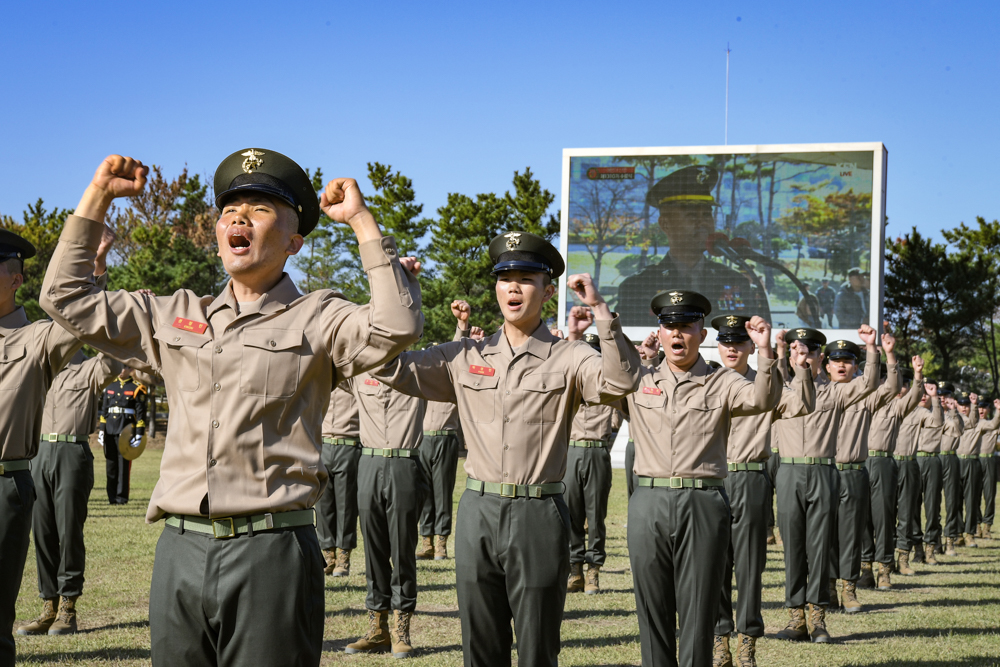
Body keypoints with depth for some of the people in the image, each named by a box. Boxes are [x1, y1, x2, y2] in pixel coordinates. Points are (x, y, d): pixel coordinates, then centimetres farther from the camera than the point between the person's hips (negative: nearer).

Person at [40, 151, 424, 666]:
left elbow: (397, 328, -15)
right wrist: (97, 197, 17)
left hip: (271, 552, -4)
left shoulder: (318, 319, 4)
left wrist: (362, 221, -10)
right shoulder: (174, 317, 18)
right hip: (180, 549, 4)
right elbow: (66, 298, 21)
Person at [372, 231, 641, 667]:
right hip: (478, 512, 3)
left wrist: (600, 311, -23)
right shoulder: (464, 357, 9)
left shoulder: (567, 359, -1)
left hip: (539, 515, -3)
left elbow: (620, 381, -18)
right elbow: (390, 368, 7)